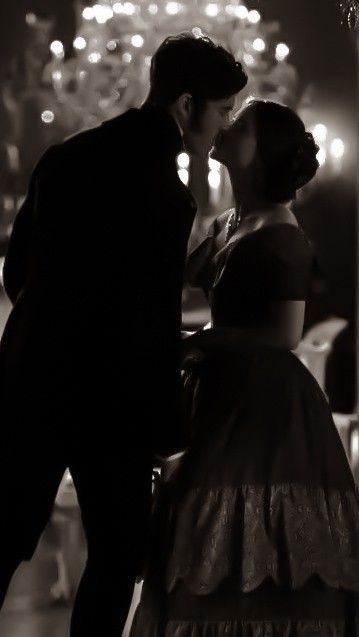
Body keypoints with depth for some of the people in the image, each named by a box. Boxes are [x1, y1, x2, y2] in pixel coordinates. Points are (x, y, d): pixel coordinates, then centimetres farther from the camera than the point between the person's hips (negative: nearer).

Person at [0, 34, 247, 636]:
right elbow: (149, 321, -17)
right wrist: (164, 428, -9)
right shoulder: (158, 187, -17)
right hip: (110, 400, -7)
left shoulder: (65, 156, 6)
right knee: (118, 553, 9)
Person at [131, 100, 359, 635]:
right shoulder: (227, 226, 12)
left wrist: (199, 343, -15)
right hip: (227, 395, 9)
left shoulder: (281, 239, -15)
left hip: (265, 403, -9)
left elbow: (285, 333, -20)